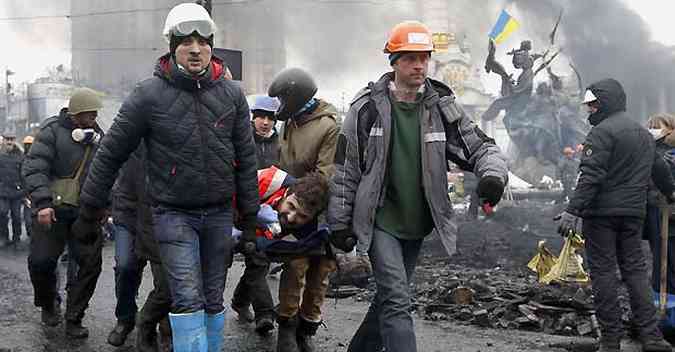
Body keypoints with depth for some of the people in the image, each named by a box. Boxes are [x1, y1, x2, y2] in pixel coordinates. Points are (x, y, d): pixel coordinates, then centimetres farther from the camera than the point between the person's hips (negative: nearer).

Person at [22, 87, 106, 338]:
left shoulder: (98, 136, 12)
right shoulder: (53, 131, -5)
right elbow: (33, 168, -13)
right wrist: (42, 202, -24)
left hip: (85, 212, 4)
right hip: (53, 209, -4)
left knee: (91, 263, -2)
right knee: (41, 260, -8)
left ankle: (73, 320, 9)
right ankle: (48, 305, 22)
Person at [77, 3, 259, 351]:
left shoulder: (231, 94, 2)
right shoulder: (150, 94, -9)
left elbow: (245, 159, 7)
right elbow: (111, 152, -1)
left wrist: (249, 217, 7)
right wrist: (90, 205, 5)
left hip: (219, 214, 4)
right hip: (173, 213, -3)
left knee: (213, 300, 11)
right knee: (188, 299, -11)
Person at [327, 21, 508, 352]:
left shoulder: (442, 106, 0)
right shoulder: (368, 106, -7)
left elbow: (481, 147, 0)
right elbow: (345, 169, -3)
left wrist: (493, 174, -23)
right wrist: (340, 222, -3)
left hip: (416, 224, 4)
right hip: (380, 221, -4)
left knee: (390, 296, 18)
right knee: (397, 301, -15)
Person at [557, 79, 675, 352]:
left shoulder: (602, 132, -10)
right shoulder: (644, 133, 16)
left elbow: (591, 176, -20)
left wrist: (573, 210, -23)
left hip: (602, 212, -7)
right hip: (634, 213, 7)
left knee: (603, 271, -1)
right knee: (635, 268, 11)